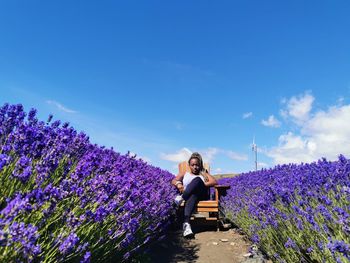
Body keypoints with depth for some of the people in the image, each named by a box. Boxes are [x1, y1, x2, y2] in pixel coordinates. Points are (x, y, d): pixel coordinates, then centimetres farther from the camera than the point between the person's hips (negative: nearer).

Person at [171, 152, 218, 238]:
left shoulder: (204, 174, 26)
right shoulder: (184, 174, 29)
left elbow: (215, 182, 5)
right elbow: (173, 181, 11)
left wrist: (201, 185, -11)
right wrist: (178, 184, -15)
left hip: (201, 195, 0)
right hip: (187, 195, 0)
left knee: (197, 180, -31)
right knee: (192, 196, -40)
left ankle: (182, 198, -46)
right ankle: (186, 223, -57)